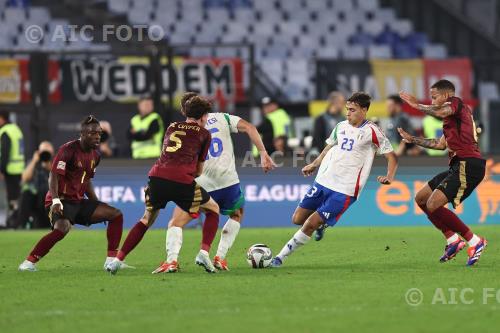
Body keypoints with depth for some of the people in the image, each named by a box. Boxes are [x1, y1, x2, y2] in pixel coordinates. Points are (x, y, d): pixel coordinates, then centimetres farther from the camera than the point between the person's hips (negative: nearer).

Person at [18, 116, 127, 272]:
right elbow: (54, 175, -19)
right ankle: (29, 262, -25)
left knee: (116, 215, 0)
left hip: (79, 201, 8)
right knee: (62, 228, -36)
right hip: (62, 200, -8)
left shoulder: (95, 155, 12)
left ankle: (111, 260, 2)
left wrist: (97, 206, 21)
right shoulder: (68, 149, -13)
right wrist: (55, 200, -32)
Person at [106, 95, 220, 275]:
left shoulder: (172, 127, 25)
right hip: (183, 181, -4)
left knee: (147, 220, 24)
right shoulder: (204, 134, 14)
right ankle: (204, 253, 5)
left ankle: (117, 260, 16)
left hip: (157, 176, 4)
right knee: (213, 209, 20)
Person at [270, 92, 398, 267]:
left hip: (345, 190, -7)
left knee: (310, 224, -13)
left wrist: (389, 177, -22)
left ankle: (281, 257, -4)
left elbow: (392, 157, -6)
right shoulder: (341, 126, 10)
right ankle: (321, 223, 35)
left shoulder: (371, 132, -8)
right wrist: (314, 165, 29)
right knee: (298, 219, 6)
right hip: (322, 181, 7)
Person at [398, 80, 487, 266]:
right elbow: (441, 144, 33)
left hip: (467, 165, -10)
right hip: (459, 166, 10)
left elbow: (440, 112, -26)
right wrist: (413, 140, 36)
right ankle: (453, 239, 11)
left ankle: (474, 241, -12)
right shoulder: (453, 115, 26)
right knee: (421, 198, 15)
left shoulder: (456, 103, -2)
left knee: (433, 205, -18)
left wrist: (417, 105, -12)